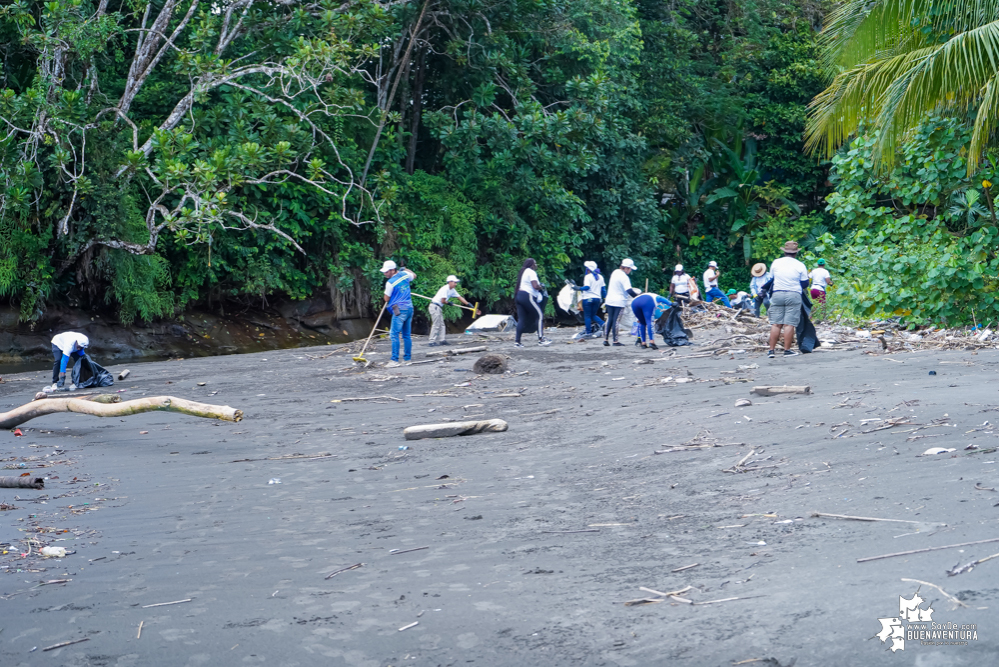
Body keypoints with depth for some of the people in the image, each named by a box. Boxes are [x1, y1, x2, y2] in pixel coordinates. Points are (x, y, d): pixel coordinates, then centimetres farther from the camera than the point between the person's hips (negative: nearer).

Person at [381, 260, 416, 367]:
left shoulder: (390, 282, -13)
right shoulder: (404, 274, 6)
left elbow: (386, 299, -4)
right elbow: (414, 275, 30)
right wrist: (405, 269, 41)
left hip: (399, 310, -8)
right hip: (409, 308, 8)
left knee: (394, 335, -8)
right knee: (407, 335, 12)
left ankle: (395, 360, -15)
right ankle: (407, 358, 16)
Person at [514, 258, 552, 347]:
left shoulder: (523, 272, 23)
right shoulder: (531, 272, -7)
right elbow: (535, 286, -19)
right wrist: (541, 287, 3)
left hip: (519, 296, 9)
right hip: (528, 296, -9)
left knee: (521, 319, 6)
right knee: (540, 315, -4)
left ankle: (517, 342, -1)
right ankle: (541, 339, -9)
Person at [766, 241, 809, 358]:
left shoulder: (776, 262, 6)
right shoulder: (800, 265, -1)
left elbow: (771, 279, 17)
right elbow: (805, 283, 5)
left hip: (777, 294, 2)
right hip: (794, 296, -2)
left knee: (775, 324, 3)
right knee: (789, 324, -3)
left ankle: (771, 350, 1)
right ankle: (787, 350, -3)